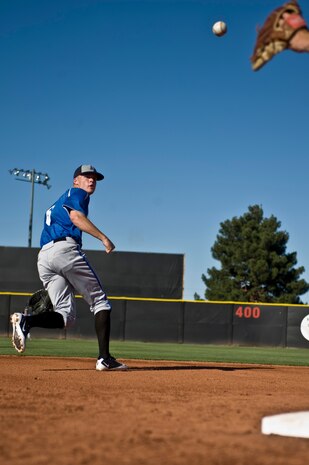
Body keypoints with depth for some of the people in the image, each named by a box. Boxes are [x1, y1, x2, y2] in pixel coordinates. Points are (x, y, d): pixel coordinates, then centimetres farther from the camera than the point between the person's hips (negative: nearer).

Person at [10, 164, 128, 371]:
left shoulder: (55, 205, 36)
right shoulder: (77, 193, 11)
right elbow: (76, 216, -10)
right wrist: (103, 237, -16)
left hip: (43, 257, 7)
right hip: (65, 249, -7)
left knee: (66, 315, 1)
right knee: (100, 301, 1)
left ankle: (26, 320, -26)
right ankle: (105, 358, -10)